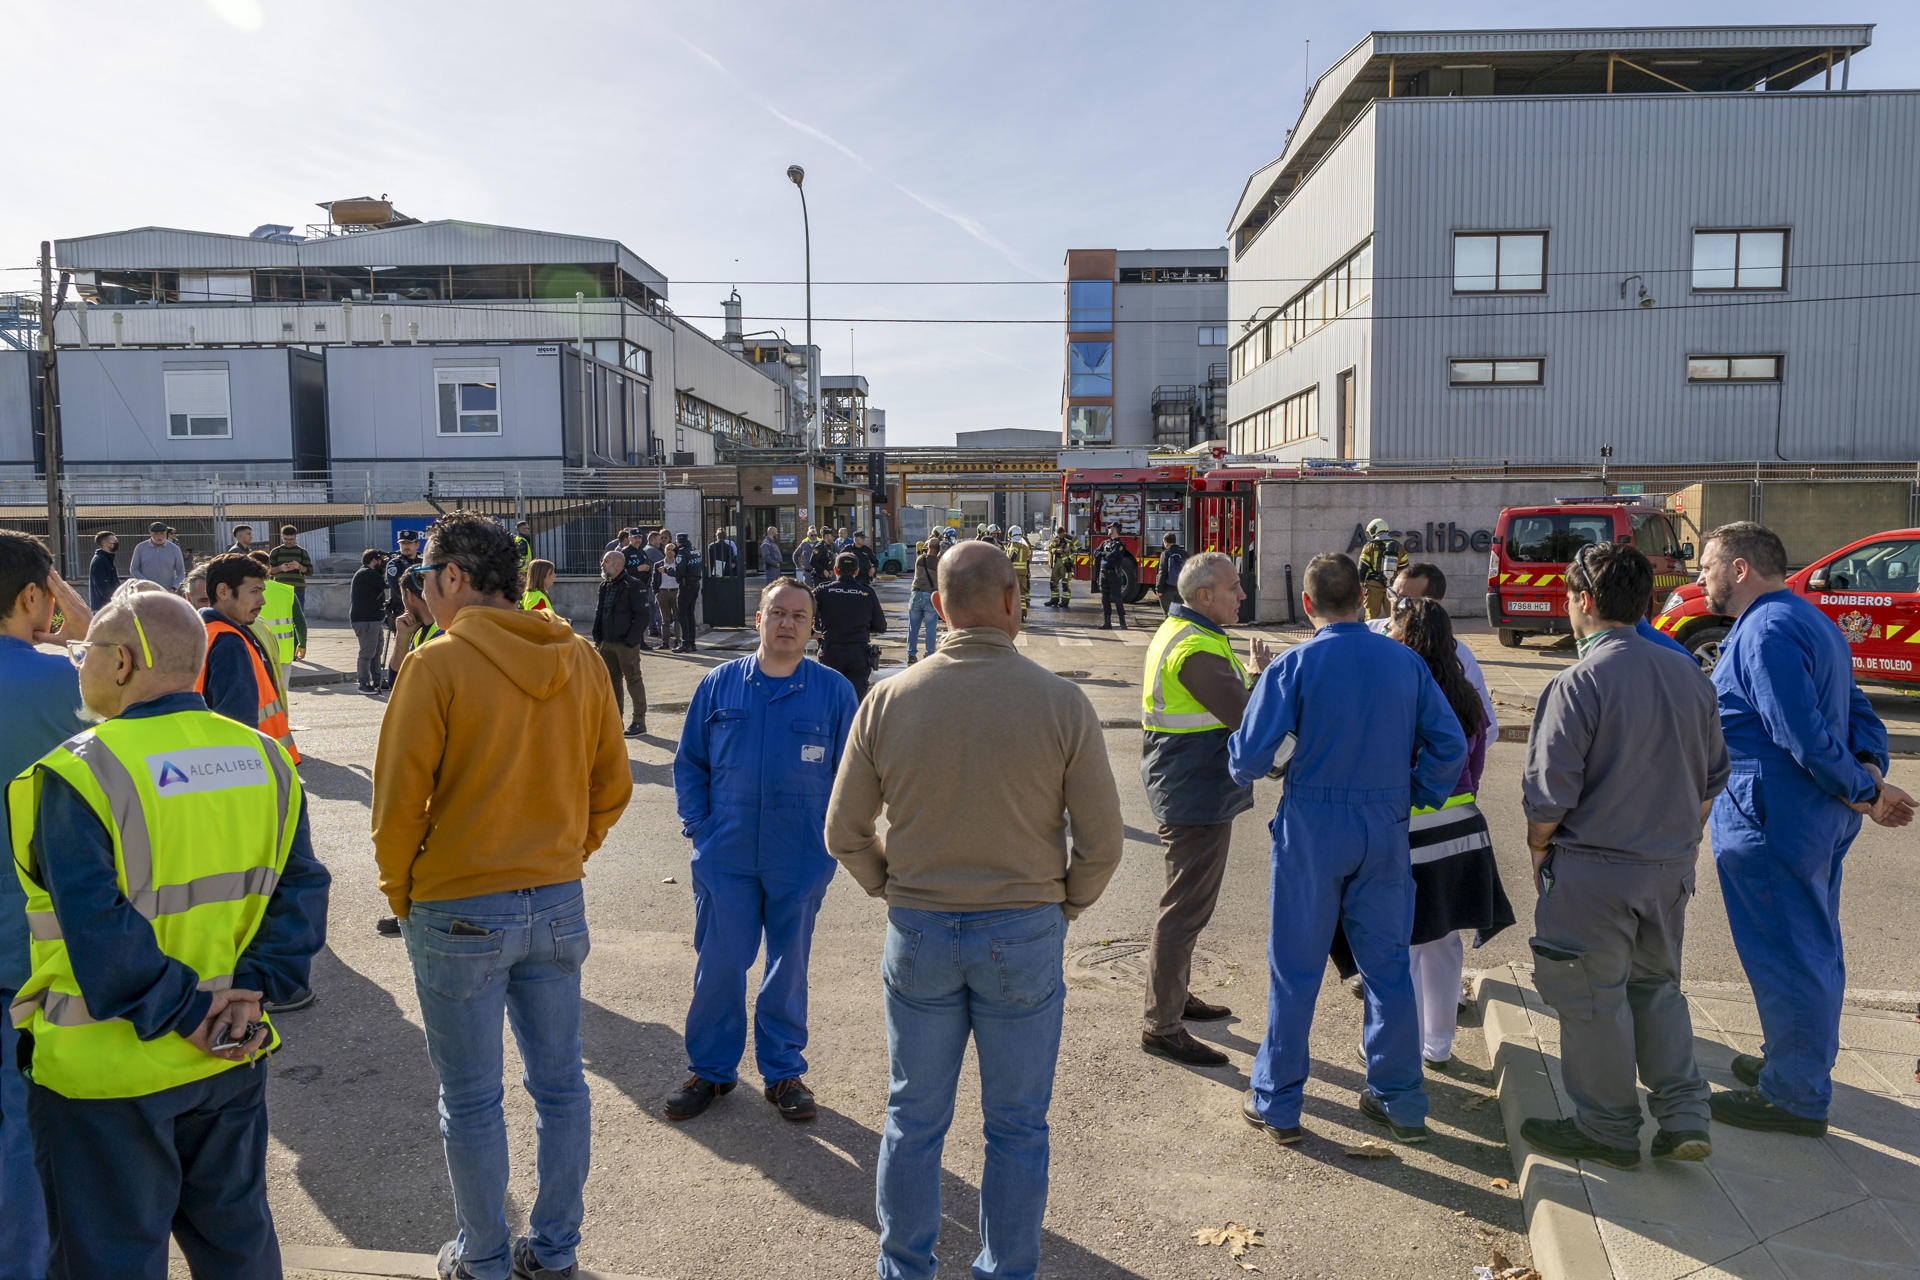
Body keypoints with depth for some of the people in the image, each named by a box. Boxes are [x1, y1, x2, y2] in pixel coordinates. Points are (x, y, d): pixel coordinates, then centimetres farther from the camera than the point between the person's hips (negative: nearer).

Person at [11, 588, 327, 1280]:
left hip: (107, 1070, -5)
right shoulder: (264, 759, -1)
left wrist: (184, 1011, -14)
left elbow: (96, 932, -23)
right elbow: (301, 890, -2)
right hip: (231, 1063, 5)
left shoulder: (81, 773, -18)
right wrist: (253, 990, -5)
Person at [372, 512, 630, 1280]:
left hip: (458, 912, -4)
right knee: (559, 1084, 16)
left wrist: (398, 890, 4)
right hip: (558, 903, 5)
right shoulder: (580, 661, 0)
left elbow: (400, 797, -11)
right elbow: (612, 785, 5)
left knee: (471, 1102, 12)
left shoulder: (439, 663, -13)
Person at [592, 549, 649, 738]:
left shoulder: (633, 586, -11)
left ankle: (639, 723, 3)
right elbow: (599, 612, 20)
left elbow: (641, 615, -14)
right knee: (611, 680, 13)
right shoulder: (605, 586, 14)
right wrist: (598, 637, 10)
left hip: (626, 643, -8)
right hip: (607, 643, 8)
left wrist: (631, 640, -18)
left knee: (633, 680, -2)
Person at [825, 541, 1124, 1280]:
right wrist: (1065, 903, 8)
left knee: (914, 1119, 18)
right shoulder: (1061, 703, -12)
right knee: (1016, 1129, 15)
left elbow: (845, 834, -1)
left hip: (917, 933, 2)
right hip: (1024, 936, -1)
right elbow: (1102, 840, -8)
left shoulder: (889, 700, -7)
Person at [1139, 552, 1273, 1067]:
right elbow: (1246, 715, -26)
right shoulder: (1196, 648, -23)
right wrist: (1262, 673, -9)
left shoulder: (1178, 631, 12)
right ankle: (1161, 1026, 6)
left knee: (1187, 902, 23)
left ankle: (1176, 996, 38)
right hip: (1198, 797, -11)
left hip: (1189, 791, 11)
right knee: (1186, 909, -3)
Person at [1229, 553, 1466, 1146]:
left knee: (1295, 967, 7)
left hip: (1312, 828, -3)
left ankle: (1277, 1104, 18)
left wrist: (1240, 762, 9)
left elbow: (1249, 757, -13)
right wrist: (1414, 798, 12)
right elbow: (1450, 745, 1)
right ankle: (1400, 1101, 28)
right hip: (1385, 830, 4)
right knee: (1388, 964, 15)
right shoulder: (1406, 662, 2)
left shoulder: (1293, 665, -10)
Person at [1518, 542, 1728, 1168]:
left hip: (1594, 870, -7)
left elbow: (1549, 793, -18)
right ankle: (1684, 1116, 19)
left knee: (1593, 998, 8)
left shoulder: (1579, 682, -19)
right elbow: (1712, 776, 12)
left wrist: (1539, 851, -2)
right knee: (1655, 982, 23)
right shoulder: (1689, 674, 3)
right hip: (1670, 866, 7)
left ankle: (1607, 1130, 22)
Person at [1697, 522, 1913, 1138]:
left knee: (1784, 955, 1)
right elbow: (1858, 710, 13)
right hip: (1819, 819, 11)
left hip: (1771, 825, -10)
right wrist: (1869, 768, -2)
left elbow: (1804, 733, -26)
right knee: (1812, 948, 21)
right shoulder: (1811, 620, 14)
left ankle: (1795, 1097, 13)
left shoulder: (1766, 632, -21)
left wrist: (1861, 788, -14)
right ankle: (1797, 1063, 37)